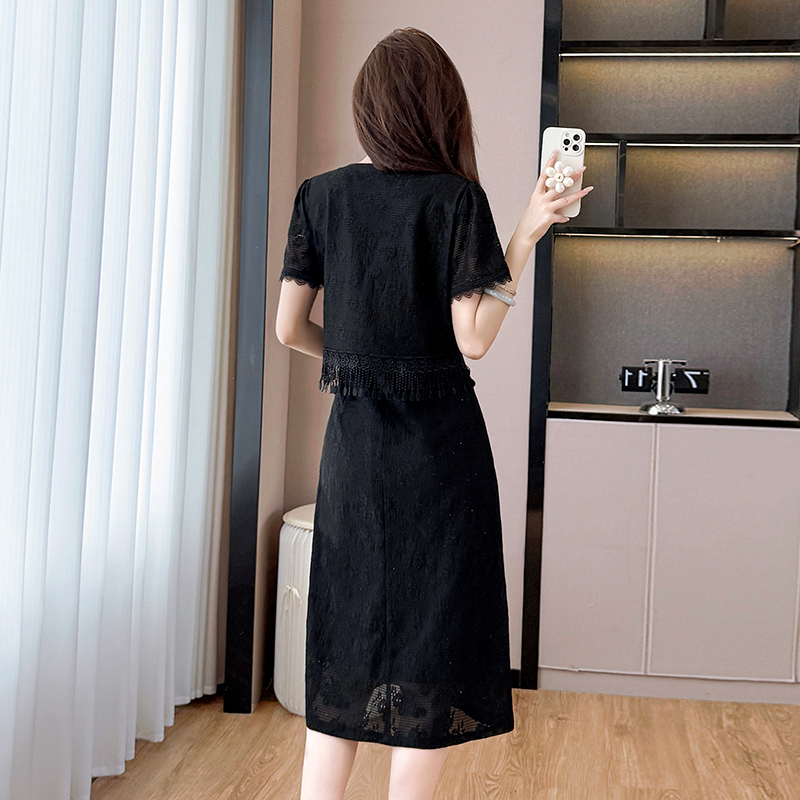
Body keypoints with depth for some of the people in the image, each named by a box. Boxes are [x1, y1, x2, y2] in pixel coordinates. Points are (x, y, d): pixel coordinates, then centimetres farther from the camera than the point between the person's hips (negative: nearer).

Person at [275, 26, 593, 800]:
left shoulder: (320, 194, 4)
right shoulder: (455, 197, -7)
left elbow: (289, 327, 5)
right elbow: (473, 338, -12)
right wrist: (527, 233, -5)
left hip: (353, 441, 4)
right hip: (439, 444, -4)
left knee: (344, 646, 14)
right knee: (432, 647, 6)